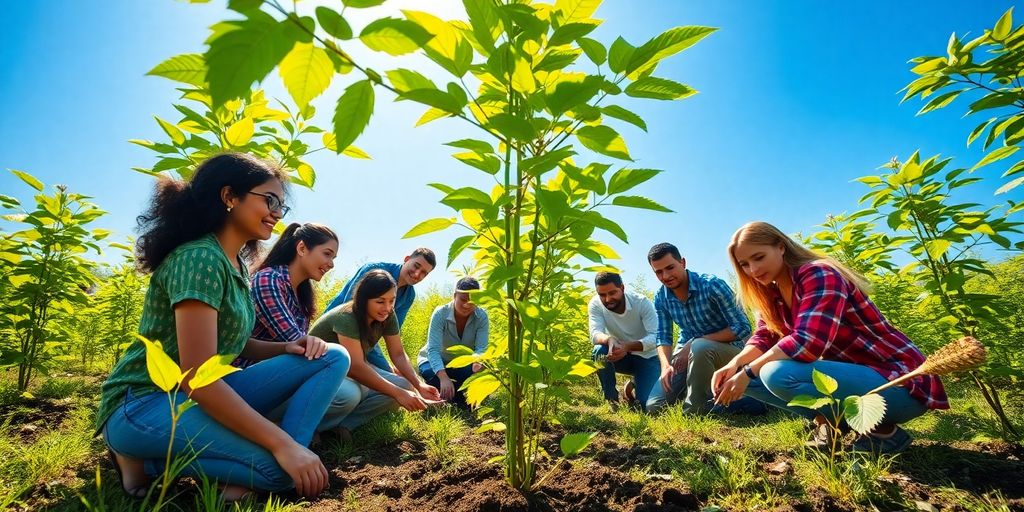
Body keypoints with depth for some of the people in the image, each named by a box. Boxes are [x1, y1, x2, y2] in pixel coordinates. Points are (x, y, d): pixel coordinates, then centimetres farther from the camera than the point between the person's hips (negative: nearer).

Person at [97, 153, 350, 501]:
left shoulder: (236, 264, 8)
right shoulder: (200, 258, -21)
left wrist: (287, 348, -7)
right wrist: (283, 444, -27)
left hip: (206, 396, 8)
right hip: (143, 405, -8)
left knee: (334, 357, -5)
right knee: (280, 466, -29)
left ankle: (241, 480, -13)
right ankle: (145, 459, -5)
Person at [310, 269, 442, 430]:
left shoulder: (387, 316, -9)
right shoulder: (346, 318, -29)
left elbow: (398, 354, -6)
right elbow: (355, 367, -35)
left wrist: (419, 385, -22)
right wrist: (398, 393, -37)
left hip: (352, 373, 7)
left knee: (403, 386, -13)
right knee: (349, 394, -38)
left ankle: (344, 423, -11)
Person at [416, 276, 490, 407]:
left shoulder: (482, 317, -20)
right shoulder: (440, 313, -27)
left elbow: (481, 348, -27)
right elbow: (433, 350, -35)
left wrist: (477, 362, -52)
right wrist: (444, 377, -52)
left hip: (463, 364, 2)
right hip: (435, 362, -1)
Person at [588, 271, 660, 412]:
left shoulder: (643, 303, -23)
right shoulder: (595, 304, -18)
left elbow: (655, 337, -30)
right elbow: (595, 334, -29)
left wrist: (627, 346, -48)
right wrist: (609, 339, -53)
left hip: (646, 357, -1)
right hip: (620, 356, 1)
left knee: (647, 406, -19)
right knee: (599, 351, -32)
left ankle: (634, 386, 18)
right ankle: (611, 399, -9)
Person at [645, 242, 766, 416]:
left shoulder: (712, 285, -23)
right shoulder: (660, 298, -7)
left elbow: (742, 328, -22)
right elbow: (663, 337, -3)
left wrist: (694, 343, -26)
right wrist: (665, 365, -24)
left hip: (727, 347, -4)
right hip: (689, 350, 5)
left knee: (700, 347, -41)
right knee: (655, 406, -7)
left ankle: (695, 410, -18)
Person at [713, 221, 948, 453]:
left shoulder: (819, 275, -20)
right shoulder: (773, 293, 5)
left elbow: (808, 341, -32)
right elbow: (764, 339, 0)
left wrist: (747, 373, -27)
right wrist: (735, 364, -20)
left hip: (898, 382, -8)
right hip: (850, 373, 8)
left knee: (777, 374, -31)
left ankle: (881, 430, -10)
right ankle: (830, 422, 4)